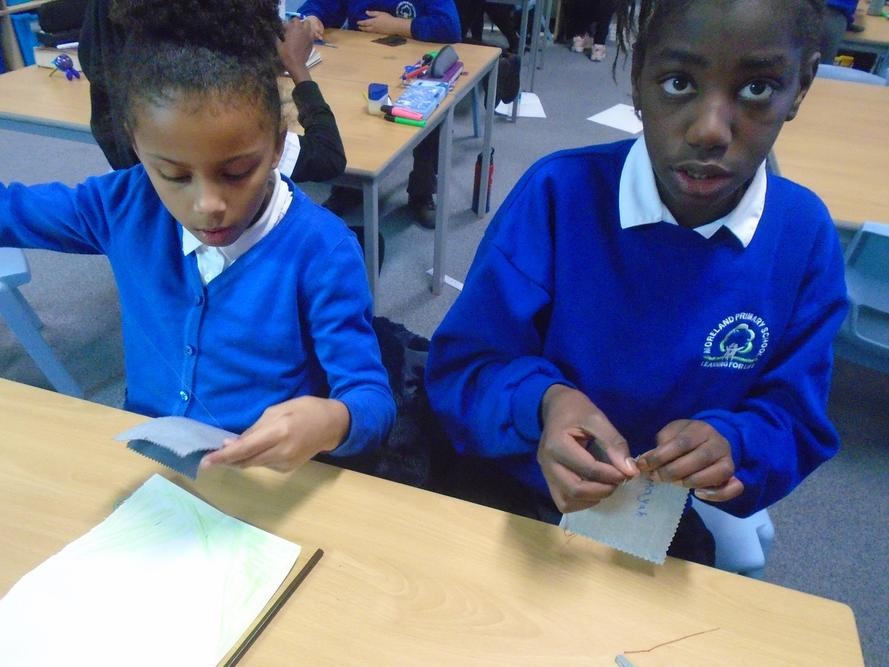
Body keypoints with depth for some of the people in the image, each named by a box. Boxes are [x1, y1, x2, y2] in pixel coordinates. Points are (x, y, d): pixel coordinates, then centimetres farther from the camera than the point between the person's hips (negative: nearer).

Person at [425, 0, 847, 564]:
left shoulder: (806, 238, -9)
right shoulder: (557, 193, -17)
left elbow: (796, 428, -3)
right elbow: (460, 366, -13)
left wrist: (731, 445, -26)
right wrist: (543, 403, -34)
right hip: (514, 495, -2)